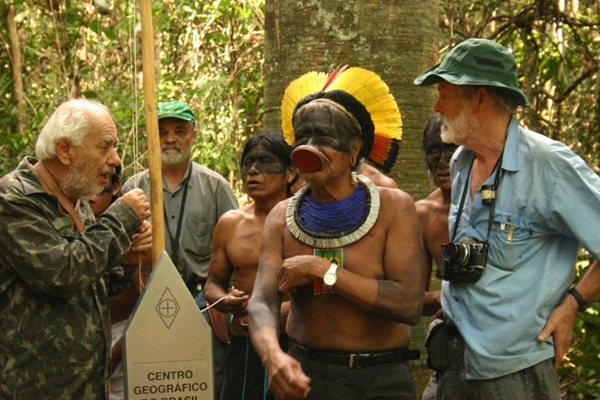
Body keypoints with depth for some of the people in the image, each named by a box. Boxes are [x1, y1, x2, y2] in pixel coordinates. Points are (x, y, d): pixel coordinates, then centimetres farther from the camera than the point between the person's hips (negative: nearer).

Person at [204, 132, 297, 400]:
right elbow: (213, 283, 17)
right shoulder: (229, 223, 8)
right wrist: (225, 301, -6)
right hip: (243, 348, 3)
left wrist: (284, 311, -22)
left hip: (297, 343, -3)